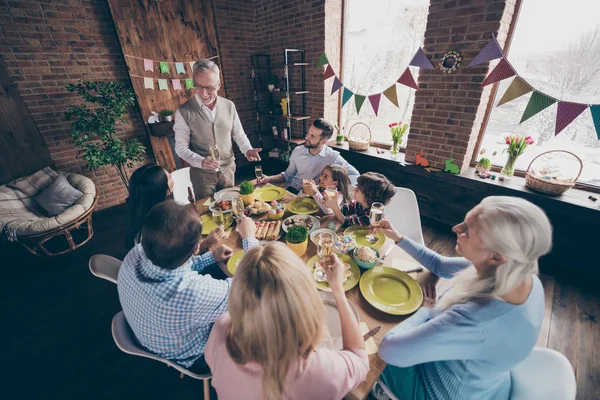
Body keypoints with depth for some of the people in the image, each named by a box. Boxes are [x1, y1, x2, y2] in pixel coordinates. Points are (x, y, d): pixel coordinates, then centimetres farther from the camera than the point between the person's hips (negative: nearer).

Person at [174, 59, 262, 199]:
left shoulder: (229, 106, -3)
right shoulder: (184, 112, -11)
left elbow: (239, 135, 7)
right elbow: (181, 147, -9)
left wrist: (247, 150, -13)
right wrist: (201, 162, -26)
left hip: (228, 169, 3)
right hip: (202, 172, -2)